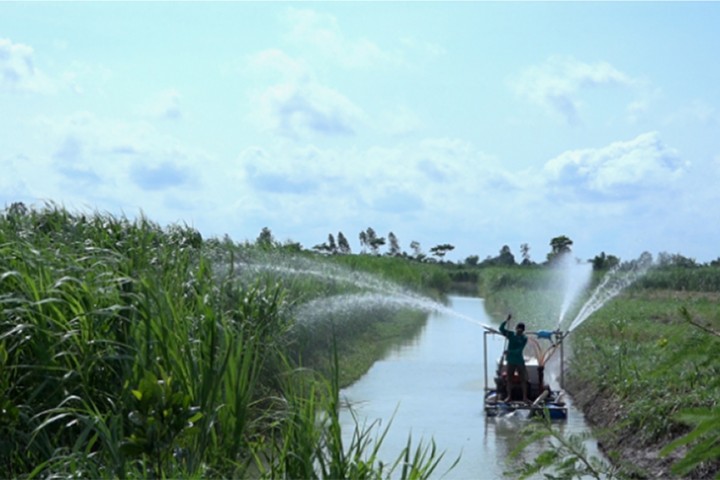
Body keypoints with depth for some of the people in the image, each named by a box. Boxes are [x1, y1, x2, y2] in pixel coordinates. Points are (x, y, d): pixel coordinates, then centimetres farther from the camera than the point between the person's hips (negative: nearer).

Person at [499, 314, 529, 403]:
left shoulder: (524, 339, -7)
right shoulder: (510, 334, -2)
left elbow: (519, 350, -16)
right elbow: (501, 328, -14)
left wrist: (509, 351, -27)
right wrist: (507, 320, -27)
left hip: (520, 361, -1)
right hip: (510, 361, 1)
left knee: (523, 379, 1)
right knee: (509, 379, 8)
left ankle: (525, 397, 7)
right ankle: (509, 396, 18)